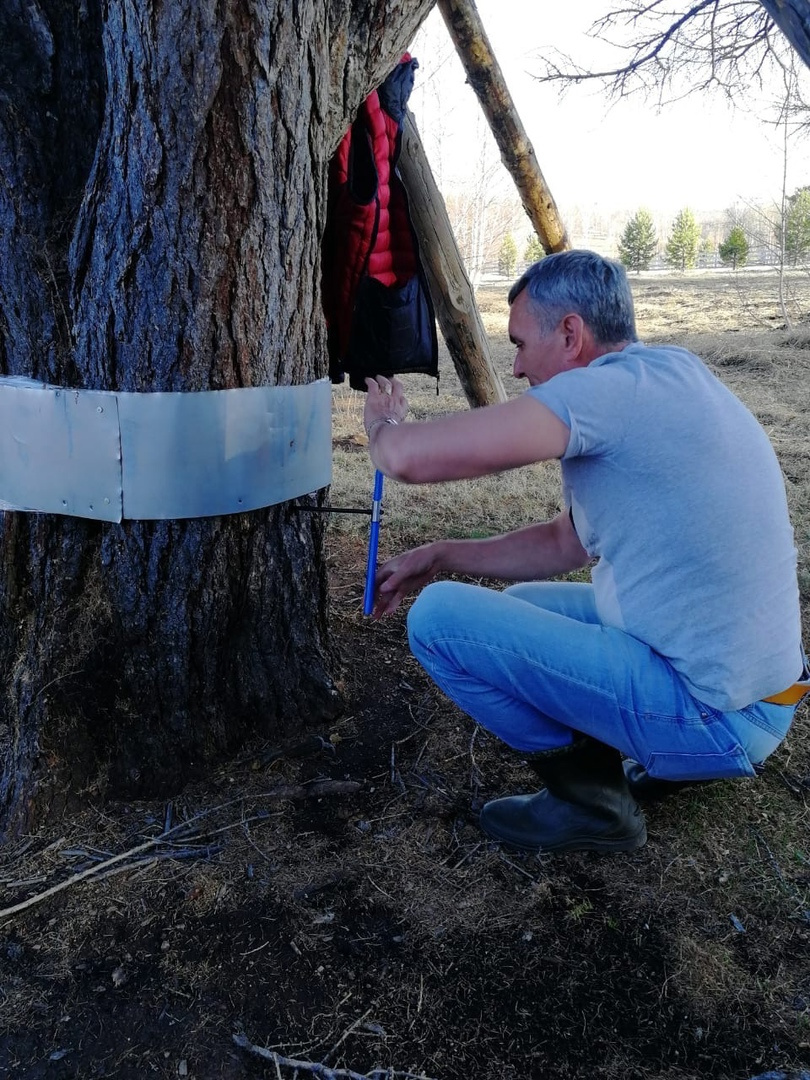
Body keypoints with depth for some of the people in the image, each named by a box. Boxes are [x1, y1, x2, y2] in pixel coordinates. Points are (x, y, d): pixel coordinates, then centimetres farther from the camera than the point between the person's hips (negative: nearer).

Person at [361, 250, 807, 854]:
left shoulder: (617, 386, -20)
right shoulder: (653, 388, 11)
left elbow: (409, 457, -25)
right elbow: (565, 544, 19)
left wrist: (383, 424, 0)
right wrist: (440, 557, 13)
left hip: (712, 715, -10)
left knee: (438, 617, -10)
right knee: (522, 600, 24)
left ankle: (588, 793, 1)